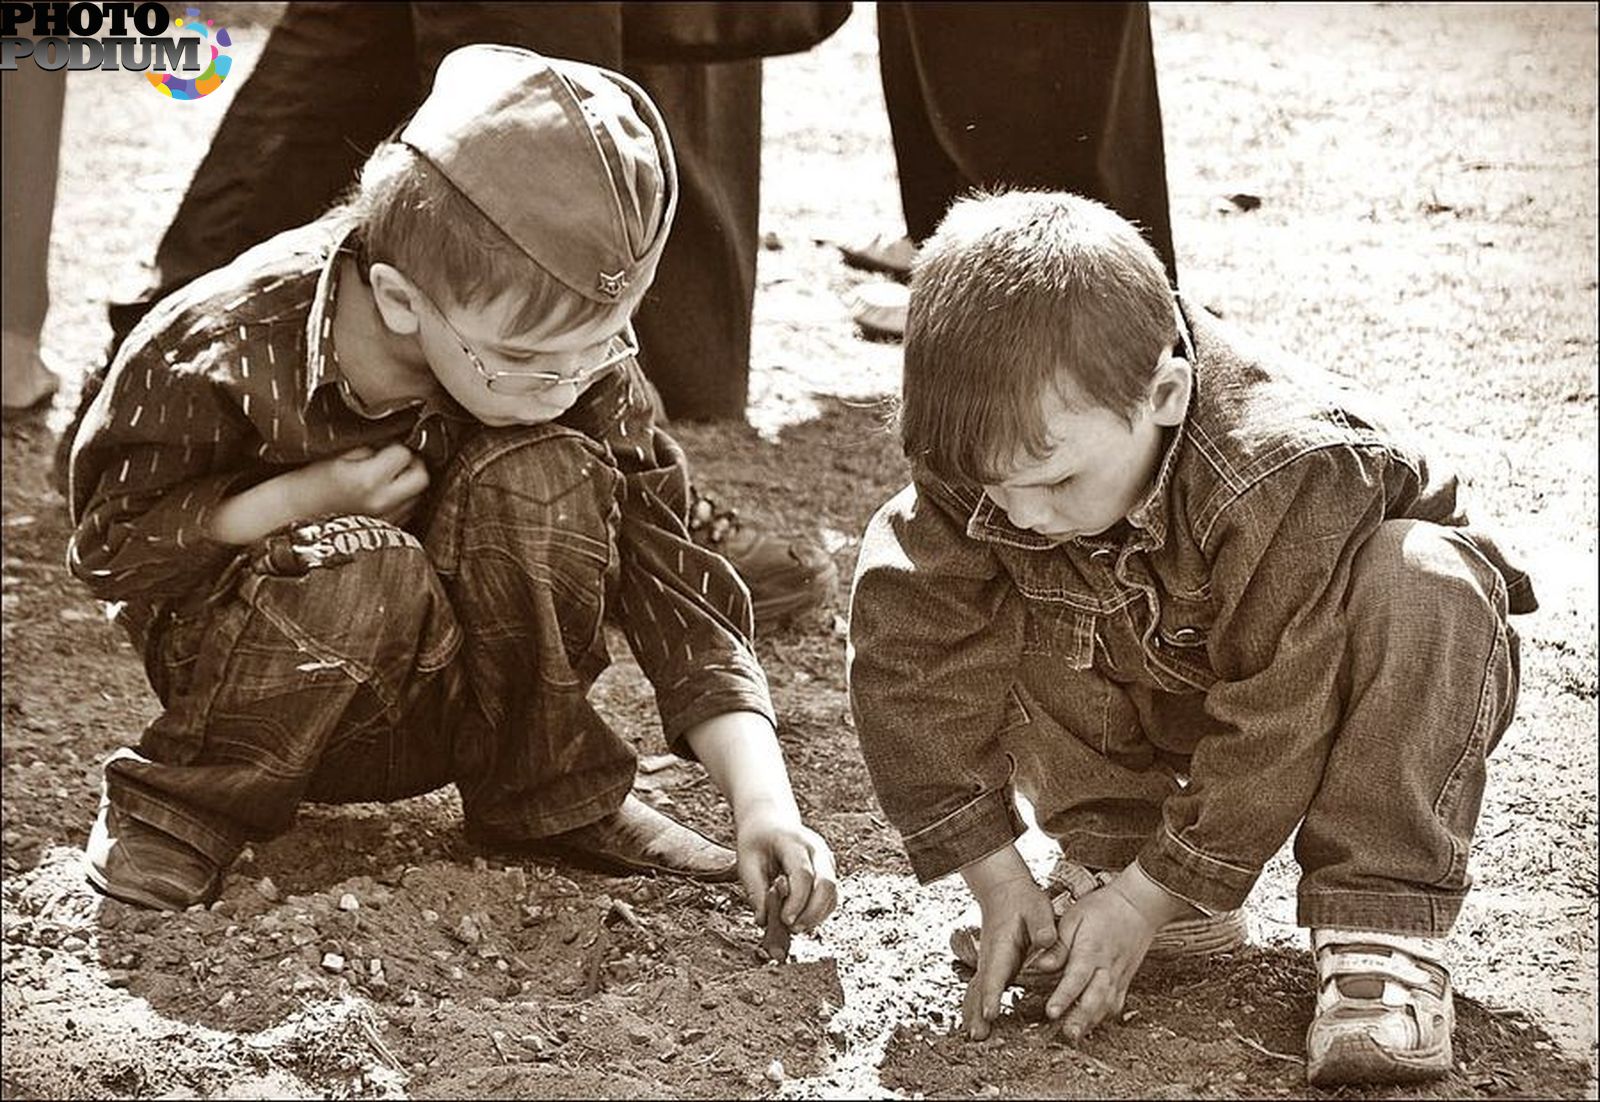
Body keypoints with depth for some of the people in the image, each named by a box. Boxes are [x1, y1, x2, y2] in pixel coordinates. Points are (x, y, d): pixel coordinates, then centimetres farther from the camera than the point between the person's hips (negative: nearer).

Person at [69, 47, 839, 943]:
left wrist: (764, 798, -28)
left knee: (542, 477, -27)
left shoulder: (583, 367, -17)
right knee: (374, 572, -37)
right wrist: (313, 496, -28)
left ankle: (549, 794, -7)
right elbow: (110, 542, -14)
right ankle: (187, 797, -10)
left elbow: (678, 592, -17)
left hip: (439, 698, 3)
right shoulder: (227, 354, -26)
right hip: (250, 673, -3)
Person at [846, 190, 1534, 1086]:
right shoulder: (983, 462, -25)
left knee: (1421, 584, -37)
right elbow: (915, 662, -19)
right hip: (1159, 693, 4)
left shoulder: (1288, 474, -38)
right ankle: (1118, 837, -9)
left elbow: (1274, 730, -32)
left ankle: (1384, 933, -32)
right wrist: (998, 881, -20)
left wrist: (1147, 901, -26)